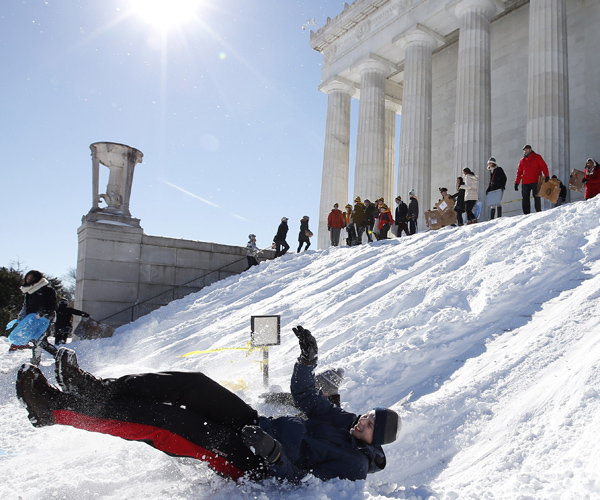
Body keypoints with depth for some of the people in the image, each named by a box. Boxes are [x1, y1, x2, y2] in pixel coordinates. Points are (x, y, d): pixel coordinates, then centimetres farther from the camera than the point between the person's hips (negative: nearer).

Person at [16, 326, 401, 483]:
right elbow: (305, 395, 17)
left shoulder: (354, 465, -10)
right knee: (192, 384, -14)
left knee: (160, 420, -20)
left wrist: (274, 457, -33)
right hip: (254, 423, 8)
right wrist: (309, 359, 5)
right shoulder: (342, 420, 12)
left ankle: (56, 409, -12)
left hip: (245, 462, -8)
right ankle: (101, 389, -7)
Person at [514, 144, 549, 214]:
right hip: (525, 183, 4)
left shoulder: (537, 157, 7)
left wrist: (546, 176, -14)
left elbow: (544, 166, 0)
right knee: (525, 198, 0)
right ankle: (526, 213, 3)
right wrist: (516, 183, 12)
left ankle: (538, 212, 4)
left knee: (536, 197, -3)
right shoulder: (522, 160, 17)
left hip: (535, 181, -4)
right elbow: (519, 172, 18)